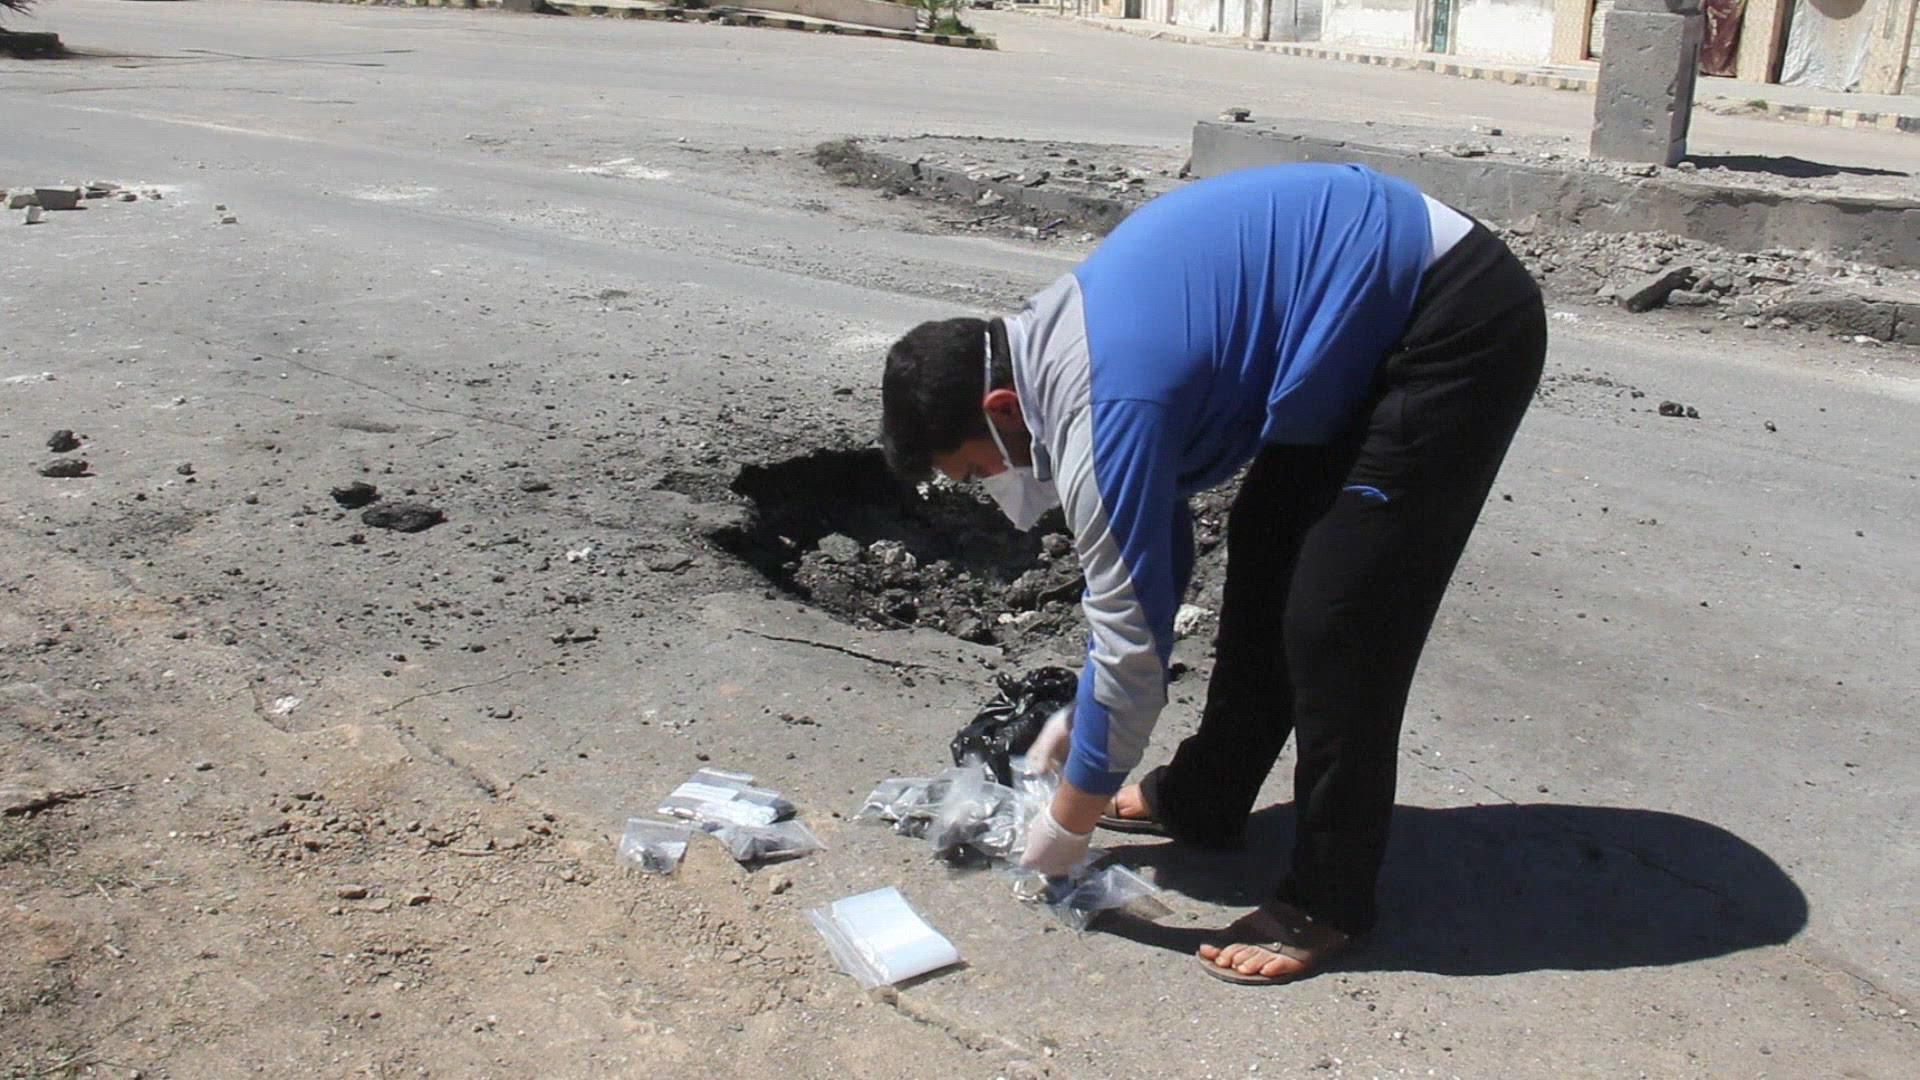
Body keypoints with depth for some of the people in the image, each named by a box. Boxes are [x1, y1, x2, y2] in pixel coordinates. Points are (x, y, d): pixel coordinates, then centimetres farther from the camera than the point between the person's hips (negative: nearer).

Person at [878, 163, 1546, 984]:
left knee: (1333, 616, -10)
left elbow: (1128, 635, -19)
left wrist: (1069, 821, -4)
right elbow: (1151, 543, 14)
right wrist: (1086, 722, 18)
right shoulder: (1055, 337, 4)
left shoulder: (1107, 411, -26)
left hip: (1462, 326, -10)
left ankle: (1328, 900, 6)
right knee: (1268, 548, 16)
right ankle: (1203, 798, 31)